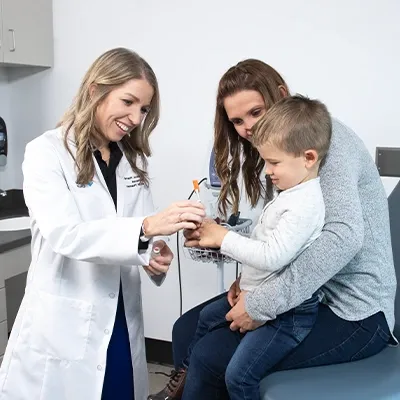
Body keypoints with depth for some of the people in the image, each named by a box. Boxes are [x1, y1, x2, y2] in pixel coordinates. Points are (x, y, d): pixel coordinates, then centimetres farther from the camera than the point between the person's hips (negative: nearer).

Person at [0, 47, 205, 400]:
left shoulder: (133, 160, 11)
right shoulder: (47, 153, -9)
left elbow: (137, 230, 8)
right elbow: (64, 234, -23)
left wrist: (154, 252, -15)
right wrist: (147, 227, -35)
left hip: (121, 325, 6)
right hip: (63, 330, -5)